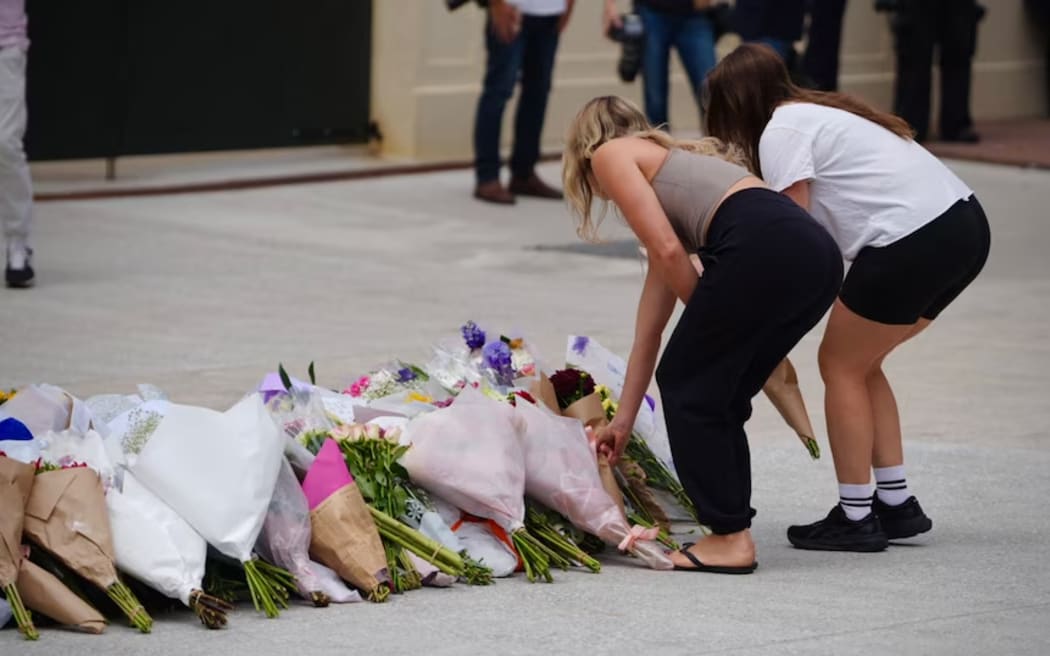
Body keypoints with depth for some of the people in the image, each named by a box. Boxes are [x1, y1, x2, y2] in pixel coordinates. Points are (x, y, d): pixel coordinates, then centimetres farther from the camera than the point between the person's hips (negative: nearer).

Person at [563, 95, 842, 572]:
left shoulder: (610, 154, 16)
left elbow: (667, 250, 0)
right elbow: (651, 322, 39)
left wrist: (708, 317, 16)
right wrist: (624, 419, 43)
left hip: (762, 247, -8)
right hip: (817, 253, 8)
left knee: (687, 385, 9)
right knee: (717, 396, 20)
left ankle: (729, 537, 9)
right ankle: (730, 531, 21)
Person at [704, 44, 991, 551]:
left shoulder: (781, 132, -3)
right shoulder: (817, 112, 25)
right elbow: (820, 232, 20)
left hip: (914, 241, -9)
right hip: (965, 224, 9)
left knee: (841, 365, 7)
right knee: (859, 363, 20)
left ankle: (855, 518, 11)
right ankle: (896, 505, 21)